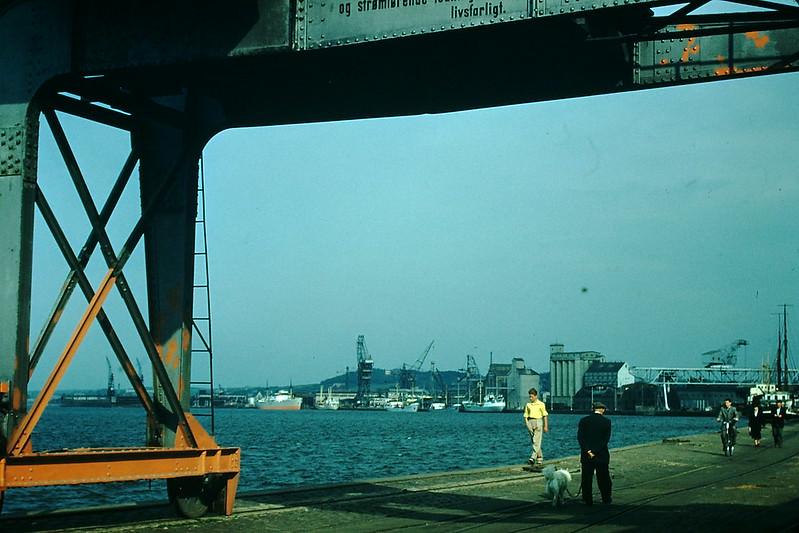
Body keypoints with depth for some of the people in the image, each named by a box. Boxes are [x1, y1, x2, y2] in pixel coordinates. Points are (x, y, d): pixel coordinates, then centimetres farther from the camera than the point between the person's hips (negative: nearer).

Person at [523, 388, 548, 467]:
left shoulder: (541, 404, 1)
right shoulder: (528, 405, 8)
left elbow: (545, 415, 5)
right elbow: (526, 416, 8)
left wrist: (546, 426, 2)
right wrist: (527, 425, -3)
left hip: (538, 422, -4)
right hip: (530, 422, 4)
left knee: (536, 441, -13)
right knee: (534, 442, 7)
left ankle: (533, 458, -22)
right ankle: (540, 459, 16)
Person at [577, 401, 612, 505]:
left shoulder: (584, 420, 1)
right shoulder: (606, 422, -2)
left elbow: (580, 437, -7)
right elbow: (606, 439, -10)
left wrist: (588, 451, -11)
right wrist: (595, 451, -12)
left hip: (586, 455, 0)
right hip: (602, 455, 0)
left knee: (586, 478, 5)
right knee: (603, 477, 13)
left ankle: (588, 500, 5)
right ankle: (606, 498, 22)